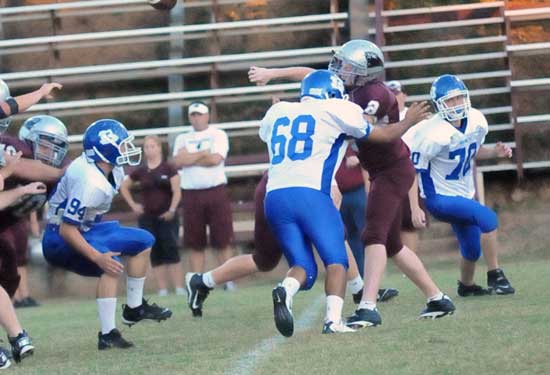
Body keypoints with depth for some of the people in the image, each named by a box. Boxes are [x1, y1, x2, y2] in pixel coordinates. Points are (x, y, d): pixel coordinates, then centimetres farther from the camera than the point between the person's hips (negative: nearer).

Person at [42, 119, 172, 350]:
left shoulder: (114, 172, -2)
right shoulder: (89, 182, -31)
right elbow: (67, 229, -30)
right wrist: (97, 257, -32)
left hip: (86, 229, 10)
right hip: (60, 239, -10)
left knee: (143, 242, 12)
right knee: (111, 265, -32)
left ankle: (134, 308, 23)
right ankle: (107, 335, -31)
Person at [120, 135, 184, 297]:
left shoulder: (168, 169, -2)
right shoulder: (140, 171, 6)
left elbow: (176, 191, -6)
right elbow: (124, 187, 20)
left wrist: (172, 210, -18)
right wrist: (132, 204, 9)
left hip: (166, 216, -3)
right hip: (147, 218, 3)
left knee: (171, 251, -10)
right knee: (155, 255, 3)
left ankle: (179, 288, -10)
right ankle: (162, 290, 5)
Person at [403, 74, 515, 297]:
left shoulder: (476, 121, -6)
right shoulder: (433, 134, -27)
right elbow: (412, 170, -20)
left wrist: (495, 152, -6)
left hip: (464, 194, 8)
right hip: (439, 198, -7)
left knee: (472, 250, 16)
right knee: (487, 218, -25)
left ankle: (466, 286, 45)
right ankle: (495, 277, -14)